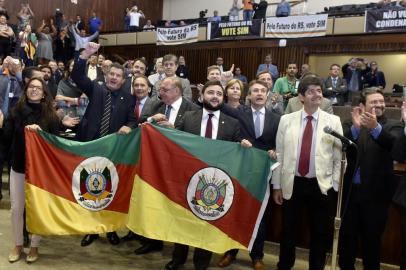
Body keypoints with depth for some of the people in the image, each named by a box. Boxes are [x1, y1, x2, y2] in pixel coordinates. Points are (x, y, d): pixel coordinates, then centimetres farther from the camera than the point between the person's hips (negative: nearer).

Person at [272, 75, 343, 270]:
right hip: (292, 184, 1)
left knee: (320, 234, 13)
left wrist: (334, 187, -4)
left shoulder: (334, 121, -1)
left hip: (322, 186, 0)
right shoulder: (286, 120, 0)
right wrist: (277, 185, 1)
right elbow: (279, 155, 1)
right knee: (288, 230, 14)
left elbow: (339, 157, 0)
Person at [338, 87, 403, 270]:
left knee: (372, 239, 12)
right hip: (350, 190, 1)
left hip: (376, 192, -1)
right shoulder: (350, 125, 4)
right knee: (346, 236, 13)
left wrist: (375, 127, -37)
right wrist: (356, 127, -28)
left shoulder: (393, 125, 0)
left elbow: (396, 146, -20)